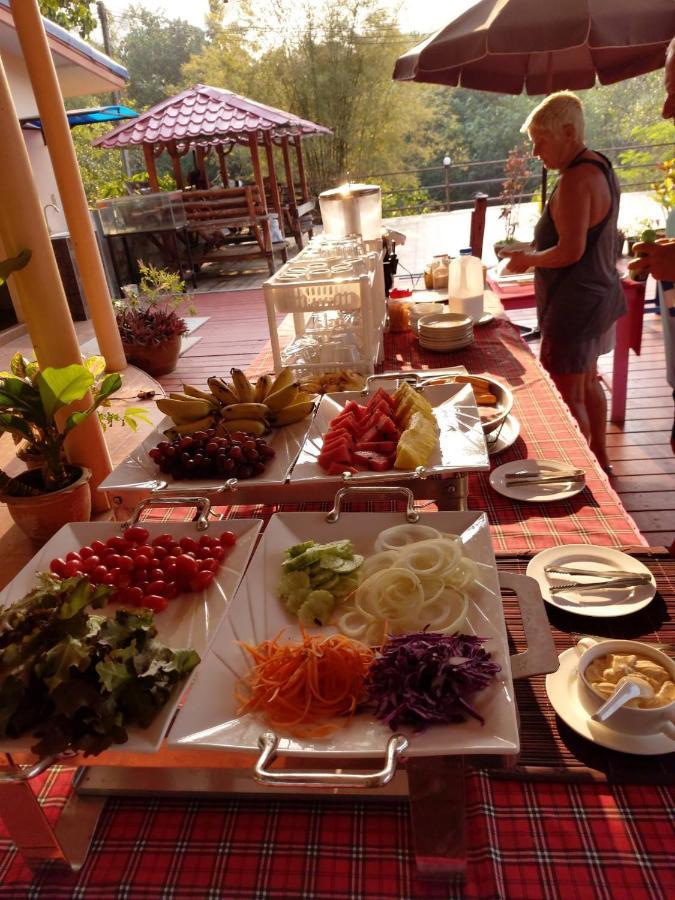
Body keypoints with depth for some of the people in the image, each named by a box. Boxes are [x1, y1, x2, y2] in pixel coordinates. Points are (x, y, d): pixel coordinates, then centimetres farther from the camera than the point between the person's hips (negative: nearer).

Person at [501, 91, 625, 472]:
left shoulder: (575, 179, -21)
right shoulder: (601, 167, 12)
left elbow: (571, 251, -26)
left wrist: (528, 259, -10)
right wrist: (535, 254, 13)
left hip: (576, 304, -11)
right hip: (600, 295, 11)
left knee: (568, 395, -3)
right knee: (588, 382, 21)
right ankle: (600, 459, 34)